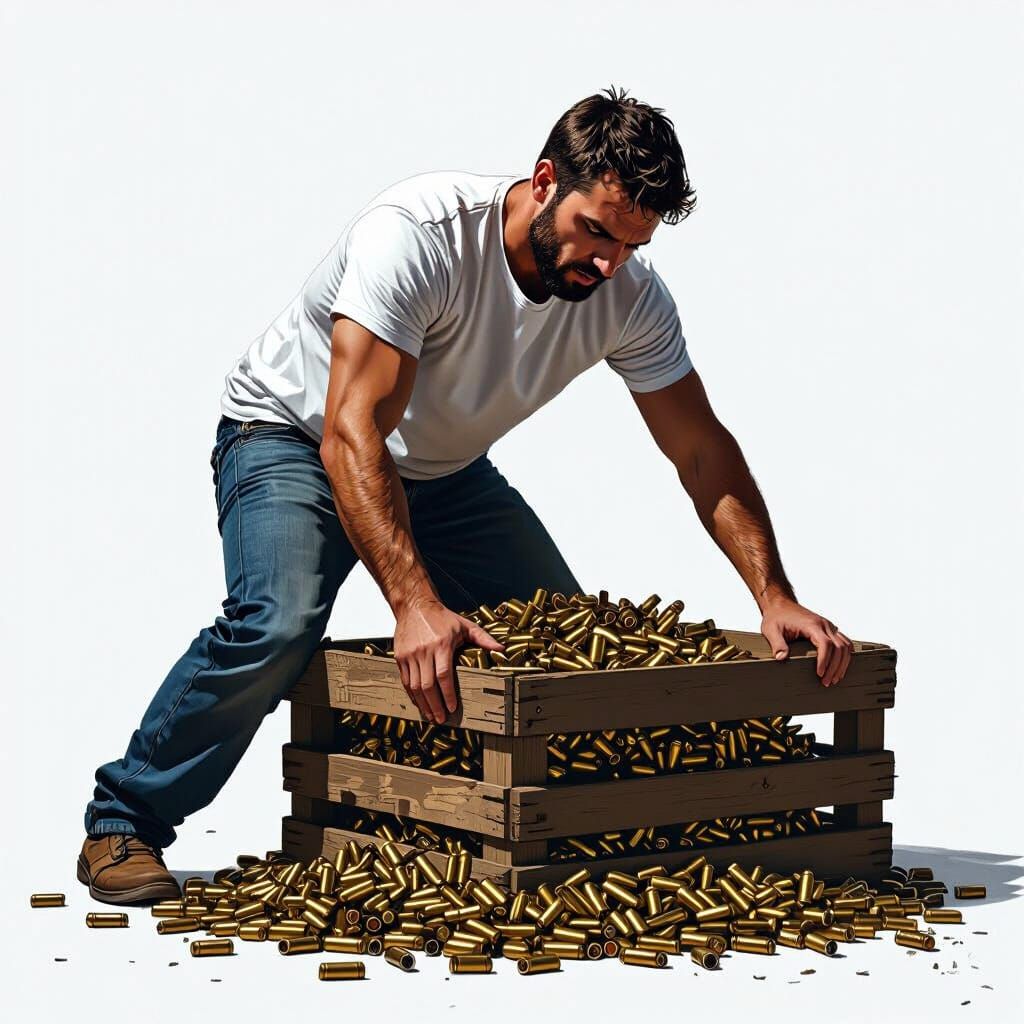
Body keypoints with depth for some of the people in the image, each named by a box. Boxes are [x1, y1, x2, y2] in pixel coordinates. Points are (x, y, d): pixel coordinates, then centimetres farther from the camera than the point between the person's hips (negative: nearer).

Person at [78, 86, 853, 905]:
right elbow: (351, 437, -40)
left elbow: (702, 449, -9)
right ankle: (124, 820, -12)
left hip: (445, 469, 6)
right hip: (295, 439, -6)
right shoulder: (417, 233, -35)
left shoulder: (629, 294, -17)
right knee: (279, 623, -30)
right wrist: (415, 602, -51)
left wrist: (775, 597, -21)